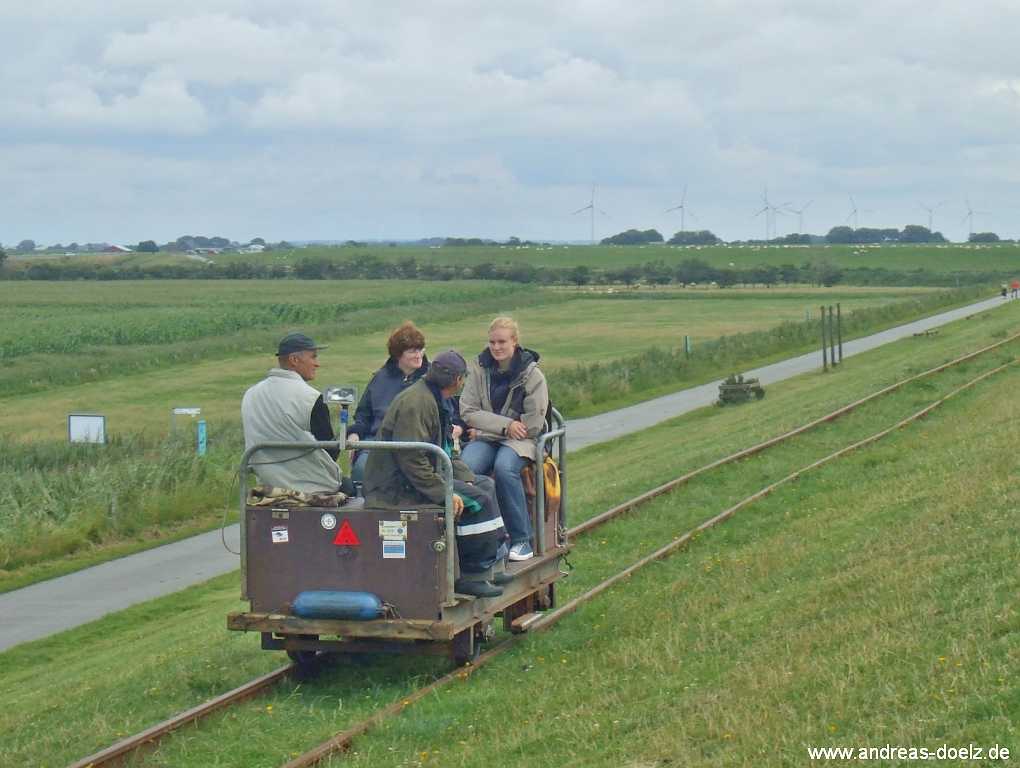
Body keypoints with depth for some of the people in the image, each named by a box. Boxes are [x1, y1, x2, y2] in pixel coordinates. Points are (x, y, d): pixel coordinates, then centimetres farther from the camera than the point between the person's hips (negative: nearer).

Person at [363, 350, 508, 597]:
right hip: (398, 488, -11)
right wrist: (444, 493, -27)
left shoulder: (435, 400, 14)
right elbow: (411, 459, -27)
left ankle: (491, 564, 12)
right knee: (478, 499, -19)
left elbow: (446, 454, 19)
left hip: (423, 477, 11)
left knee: (485, 485, 13)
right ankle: (471, 575, -12)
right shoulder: (416, 403, -20)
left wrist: (466, 478, 3)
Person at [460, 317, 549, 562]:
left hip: (520, 440, -2)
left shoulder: (531, 374, -2)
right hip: (485, 439, 2)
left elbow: (534, 423, -6)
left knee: (504, 468, -35)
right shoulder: (479, 369, 7)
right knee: (466, 467, -31)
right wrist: (505, 425, -11)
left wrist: (484, 426, -5)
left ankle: (522, 539, -24)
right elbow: (468, 411, 2)